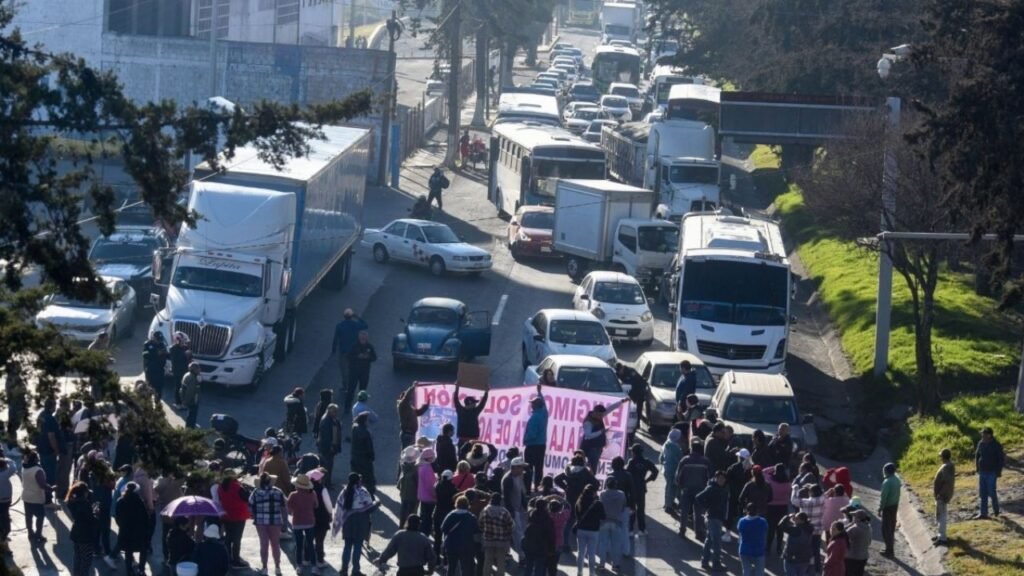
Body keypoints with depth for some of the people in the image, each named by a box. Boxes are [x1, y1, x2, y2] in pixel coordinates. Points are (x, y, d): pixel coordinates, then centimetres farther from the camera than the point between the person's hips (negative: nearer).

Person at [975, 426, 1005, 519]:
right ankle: (983, 514, 7)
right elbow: (977, 455, 16)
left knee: (991, 492, -1)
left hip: (992, 473, -5)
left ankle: (996, 510, 23)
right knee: (982, 494, 4)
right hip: (982, 472, 5)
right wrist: (977, 467, 11)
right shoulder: (981, 443, 3)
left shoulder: (996, 445, -12)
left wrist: (999, 471, -8)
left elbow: (1001, 458, -7)